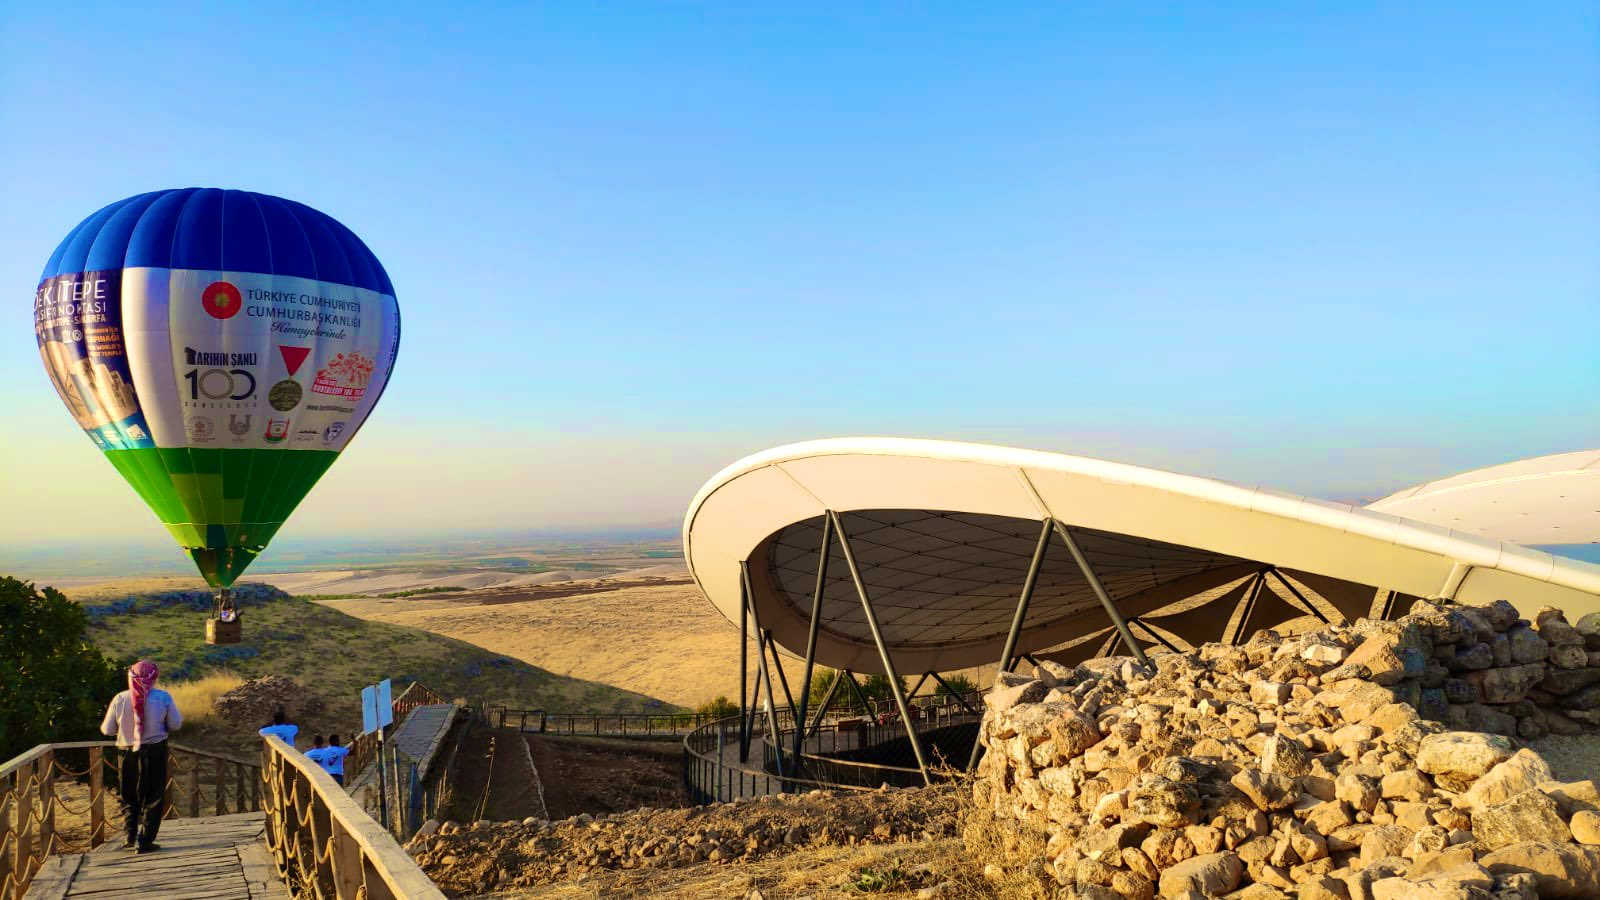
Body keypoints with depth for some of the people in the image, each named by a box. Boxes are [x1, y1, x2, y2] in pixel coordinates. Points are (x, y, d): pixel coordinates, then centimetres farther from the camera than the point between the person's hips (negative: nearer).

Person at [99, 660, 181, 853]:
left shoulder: (120, 699, -6)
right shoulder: (163, 698, -10)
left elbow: (107, 729, 2)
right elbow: (176, 724, -2)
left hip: (128, 753, 2)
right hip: (155, 752, -2)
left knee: (129, 797, 19)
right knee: (153, 797, 7)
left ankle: (131, 835, 11)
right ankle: (145, 841, 5)